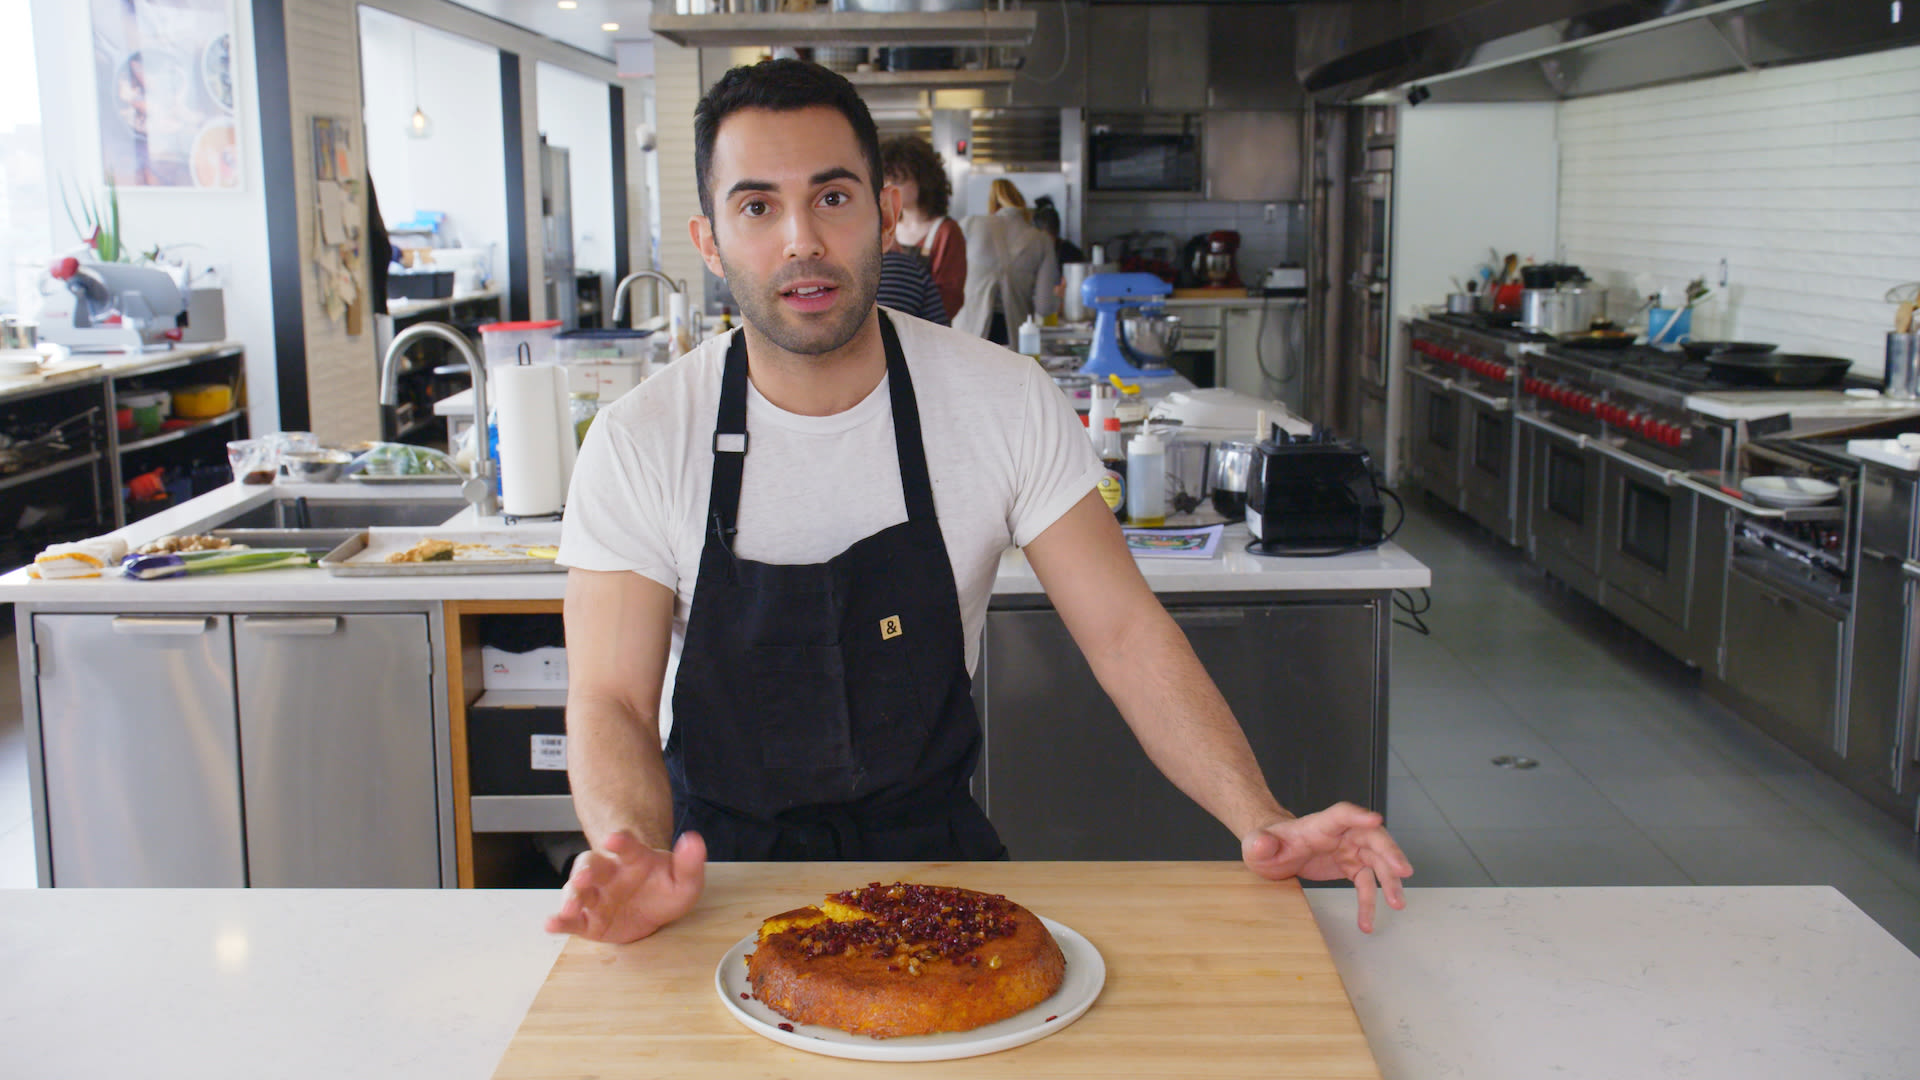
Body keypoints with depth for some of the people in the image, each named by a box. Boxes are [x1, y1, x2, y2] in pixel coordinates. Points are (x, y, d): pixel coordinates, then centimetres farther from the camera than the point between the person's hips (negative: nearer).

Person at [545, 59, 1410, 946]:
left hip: (930, 847, 1)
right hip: (721, 865, -1)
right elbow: (611, 702, -11)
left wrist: (1259, 821, -22)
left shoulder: (1007, 403, -7)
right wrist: (632, 853, -33)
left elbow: (1124, 633, -8)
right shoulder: (641, 442, -10)